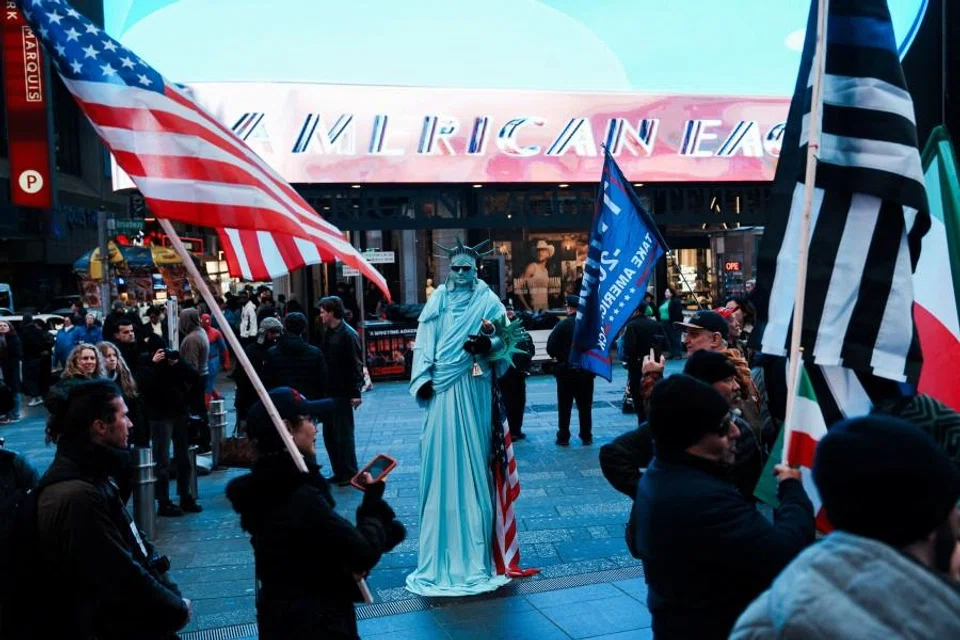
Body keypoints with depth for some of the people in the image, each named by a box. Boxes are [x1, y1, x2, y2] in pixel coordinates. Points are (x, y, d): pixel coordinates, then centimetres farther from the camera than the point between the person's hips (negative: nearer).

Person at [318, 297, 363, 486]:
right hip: (328, 392, 8)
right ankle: (339, 472, 21)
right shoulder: (327, 333, 10)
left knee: (343, 434, -1)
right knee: (329, 434, 11)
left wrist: (355, 392, -17)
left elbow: (356, 365, -15)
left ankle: (350, 473, 10)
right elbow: (325, 361, 13)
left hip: (342, 393, -8)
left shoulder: (348, 335, -13)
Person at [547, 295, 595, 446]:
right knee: (585, 405, 11)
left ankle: (563, 437, 9)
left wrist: (557, 356, 4)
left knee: (564, 405, 6)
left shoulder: (563, 324, -13)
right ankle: (586, 436, 14)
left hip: (566, 370, -3)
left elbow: (551, 347, -15)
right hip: (586, 370, 3)